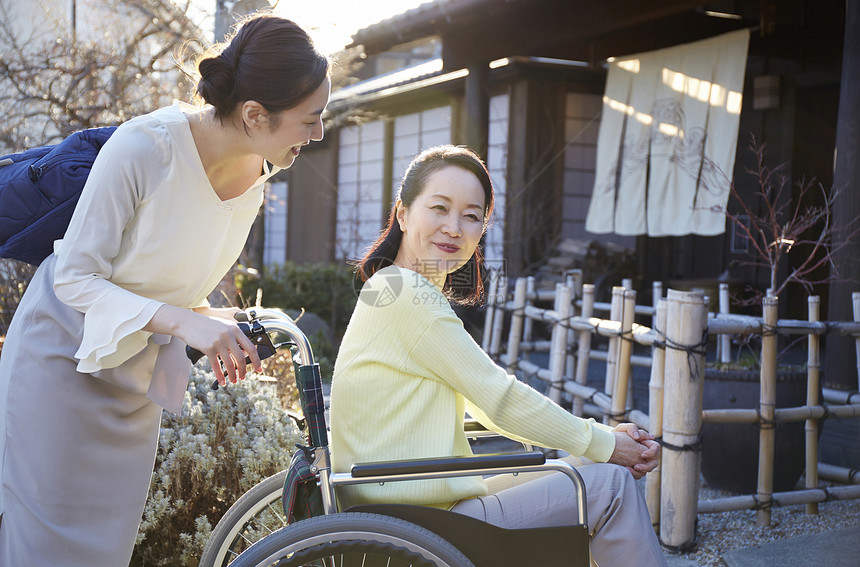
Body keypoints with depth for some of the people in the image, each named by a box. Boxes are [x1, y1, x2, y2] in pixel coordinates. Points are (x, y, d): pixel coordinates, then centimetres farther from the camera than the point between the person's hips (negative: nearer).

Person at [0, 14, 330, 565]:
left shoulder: (257, 175, -8)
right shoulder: (143, 147, -28)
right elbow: (75, 278, -22)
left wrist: (217, 325, -10)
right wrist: (183, 321, -33)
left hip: (137, 374, 6)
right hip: (64, 355, -5)